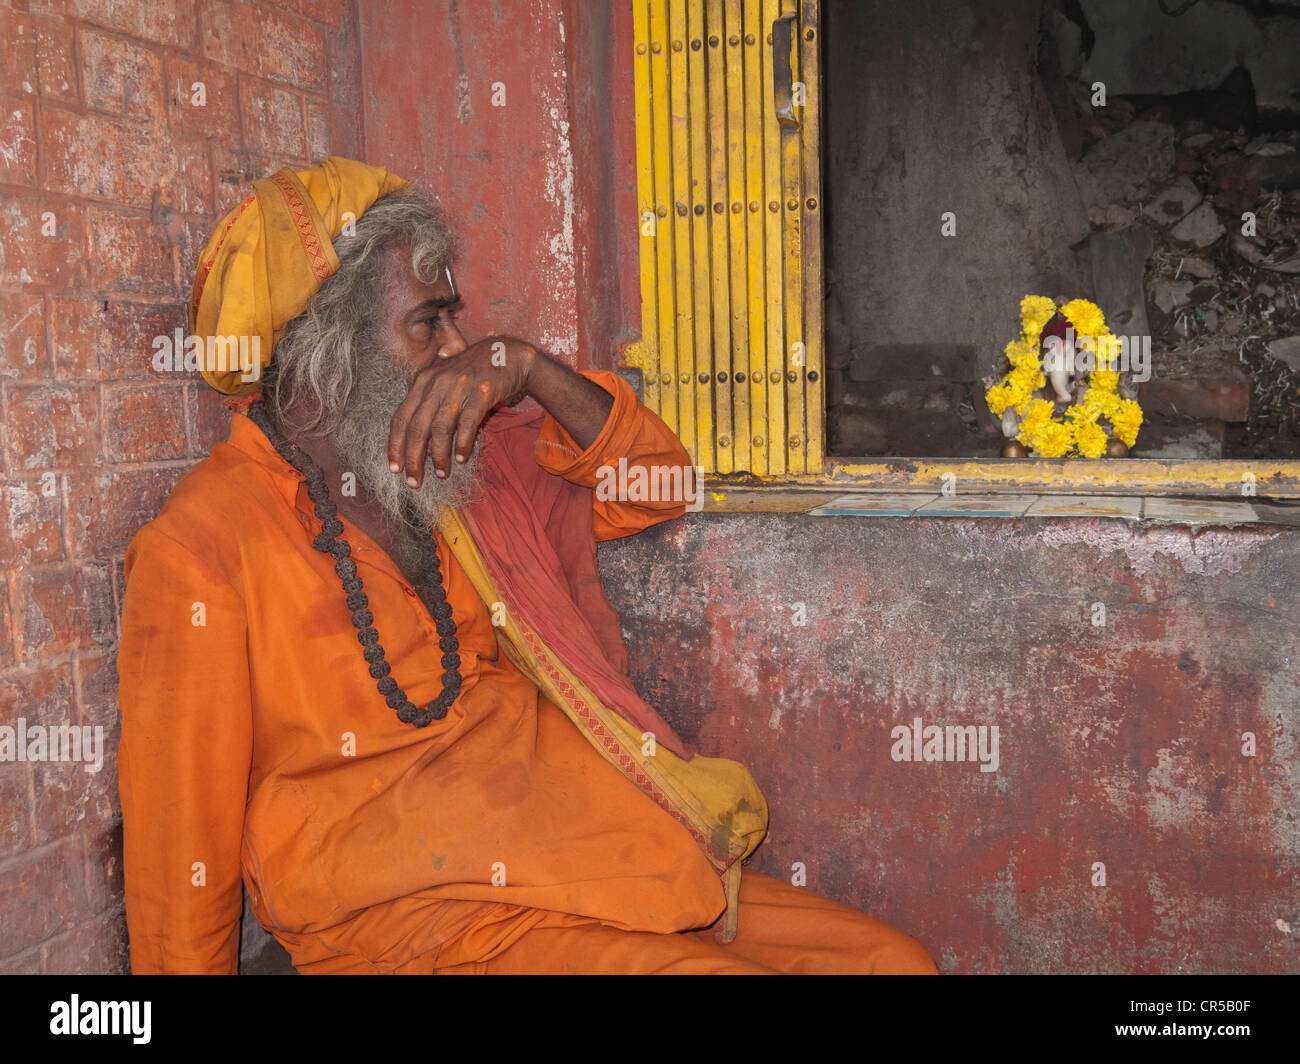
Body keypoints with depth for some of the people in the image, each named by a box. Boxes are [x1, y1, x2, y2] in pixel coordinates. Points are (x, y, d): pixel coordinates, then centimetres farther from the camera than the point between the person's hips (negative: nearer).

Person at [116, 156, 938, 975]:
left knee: (893, 957, -3)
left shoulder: (474, 465, 12)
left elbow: (653, 484, 13)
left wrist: (521, 366, -2)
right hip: (419, 914, -7)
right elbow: (180, 839, -4)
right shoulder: (201, 550, -8)